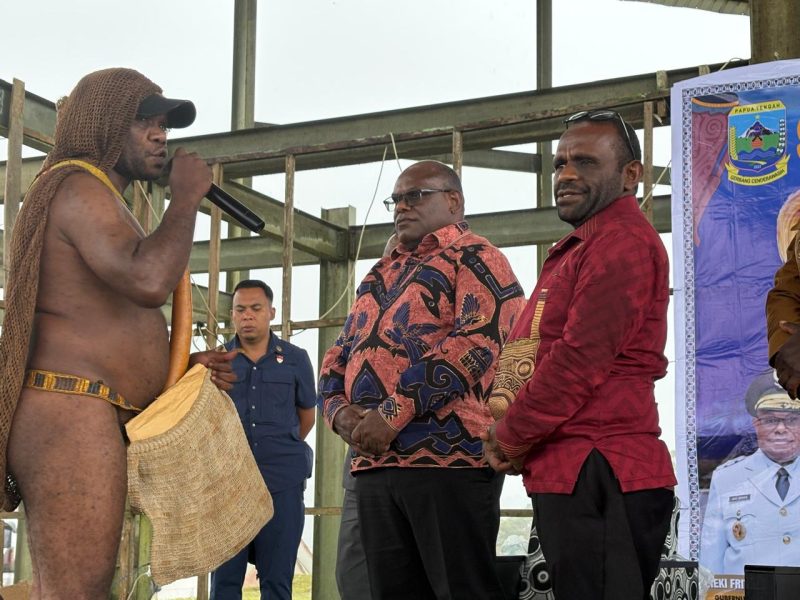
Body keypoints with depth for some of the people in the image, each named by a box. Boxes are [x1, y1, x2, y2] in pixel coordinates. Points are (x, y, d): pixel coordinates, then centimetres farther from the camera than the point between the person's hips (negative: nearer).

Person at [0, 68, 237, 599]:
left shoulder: (99, 199, 27)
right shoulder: (79, 186, -6)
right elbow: (149, 283, -23)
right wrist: (186, 197, -10)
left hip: (71, 421, 11)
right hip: (73, 417, -11)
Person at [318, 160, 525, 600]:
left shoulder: (475, 260, 1)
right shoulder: (381, 275, 25)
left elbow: (475, 344, -15)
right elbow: (338, 357, 23)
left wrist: (393, 413, -18)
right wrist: (340, 410, 0)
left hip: (448, 456, -7)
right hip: (374, 461, 8)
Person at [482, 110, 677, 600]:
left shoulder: (623, 243, -10)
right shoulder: (577, 251, 23)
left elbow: (580, 360, -18)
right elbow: (542, 353, 25)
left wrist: (510, 437, -7)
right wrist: (512, 437, 7)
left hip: (599, 474, -10)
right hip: (567, 472, 10)